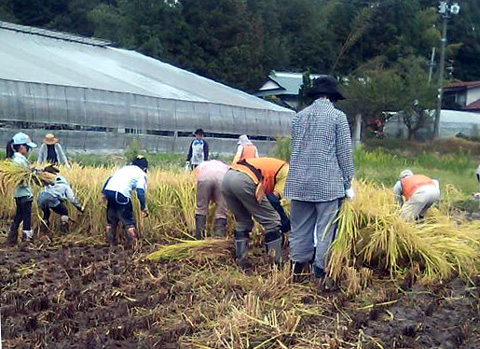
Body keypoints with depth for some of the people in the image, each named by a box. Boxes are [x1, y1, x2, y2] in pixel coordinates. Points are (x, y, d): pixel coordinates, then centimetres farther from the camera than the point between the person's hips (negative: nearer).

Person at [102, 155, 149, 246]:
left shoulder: (124, 168, 31)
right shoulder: (141, 174, 14)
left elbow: (109, 180, 22)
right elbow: (140, 192, 1)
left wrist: (103, 193, 20)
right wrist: (144, 208, 5)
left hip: (108, 190, 6)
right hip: (121, 194, -6)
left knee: (111, 219, 22)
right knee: (128, 221, 6)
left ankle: (111, 243, 28)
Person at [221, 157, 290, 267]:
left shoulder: (272, 164, 36)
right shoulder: (286, 169, 14)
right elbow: (276, 196, 4)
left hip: (226, 178, 9)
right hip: (244, 181, -9)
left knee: (242, 222, 25)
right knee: (272, 222, 4)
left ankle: (241, 261, 25)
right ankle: (277, 262, 7)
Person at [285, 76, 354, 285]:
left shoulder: (299, 117, 11)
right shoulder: (338, 117, -3)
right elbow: (344, 152, -4)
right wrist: (348, 183, 3)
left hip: (299, 183, 5)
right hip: (328, 183, -4)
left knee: (300, 227, 12)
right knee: (325, 229, 2)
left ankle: (298, 269, 20)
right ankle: (320, 273, 5)